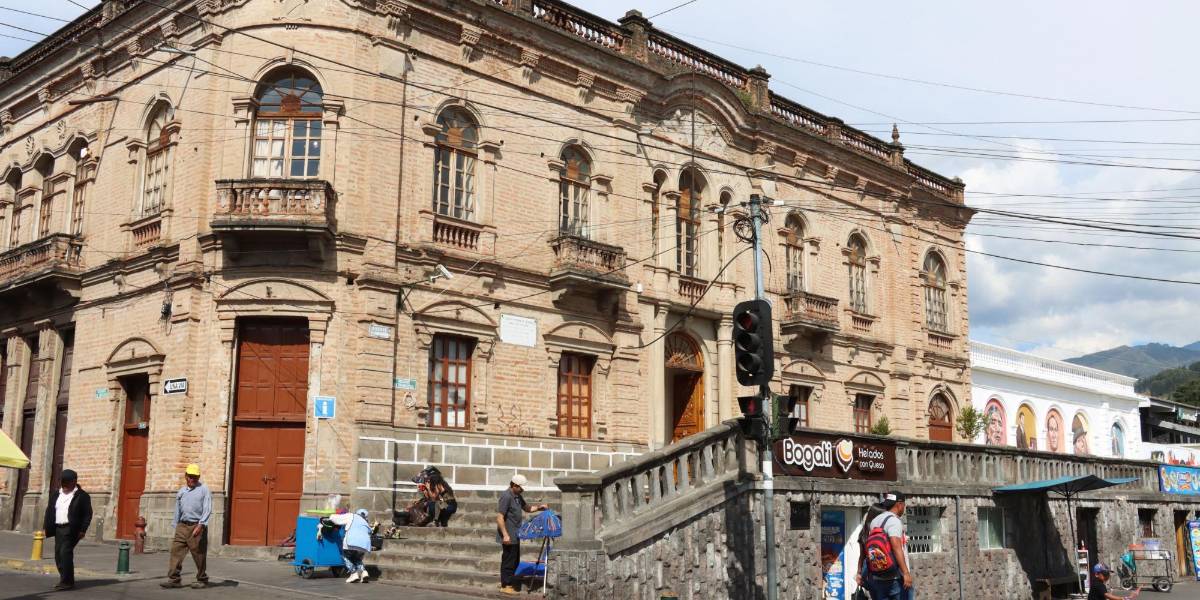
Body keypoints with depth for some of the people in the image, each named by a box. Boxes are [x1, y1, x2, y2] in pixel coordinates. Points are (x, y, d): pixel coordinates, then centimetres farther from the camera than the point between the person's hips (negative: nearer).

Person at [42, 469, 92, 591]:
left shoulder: (82, 496, -3)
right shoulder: (56, 494, 15)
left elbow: (88, 514, -5)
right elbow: (49, 510, 17)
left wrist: (83, 530, -12)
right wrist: (45, 527, 9)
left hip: (71, 529, -7)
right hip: (58, 529, 7)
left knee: (65, 553, -15)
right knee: (58, 554, 6)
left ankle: (66, 581, -12)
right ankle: (66, 580, 16)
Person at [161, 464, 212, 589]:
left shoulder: (204, 490, -2)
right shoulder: (181, 492, 15)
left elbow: (207, 510, -11)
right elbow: (178, 511, 20)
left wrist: (200, 525, -21)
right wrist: (176, 527, 16)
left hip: (197, 527, -5)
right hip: (182, 526, 5)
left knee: (199, 555, 1)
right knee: (176, 552, -5)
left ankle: (202, 580, 12)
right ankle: (173, 579, -3)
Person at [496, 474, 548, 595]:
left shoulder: (517, 496, 10)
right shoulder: (506, 496, -19)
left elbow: (527, 508, 23)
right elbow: (499, 517, -23)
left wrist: (538, 507, 3)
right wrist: (505, 535, -26)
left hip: (515, 535, 10)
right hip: (508, 536, -10)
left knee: (515, 560, 17)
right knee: (508, 560, -1)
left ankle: (505, 581, 29)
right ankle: (506, 585, 10)